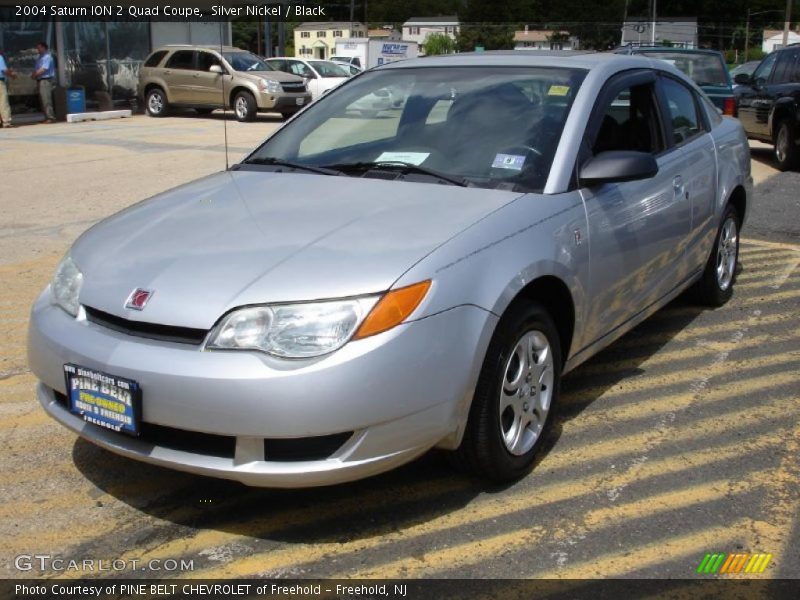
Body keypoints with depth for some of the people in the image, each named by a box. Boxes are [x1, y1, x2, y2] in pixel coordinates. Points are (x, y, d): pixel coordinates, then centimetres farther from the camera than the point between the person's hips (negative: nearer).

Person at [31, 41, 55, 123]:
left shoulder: (47, 57, -9)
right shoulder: (40, 57, 20)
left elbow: (43, 69, -17)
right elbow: (37, 69, 22)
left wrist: (34, 74, -6)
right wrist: (34, 74, 2)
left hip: (45, 80, -10)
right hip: (40, 80, 10)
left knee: (46, 100, -13)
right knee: (43, 100, 10)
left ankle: (50, 117, -13)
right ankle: (48, 117, 13)